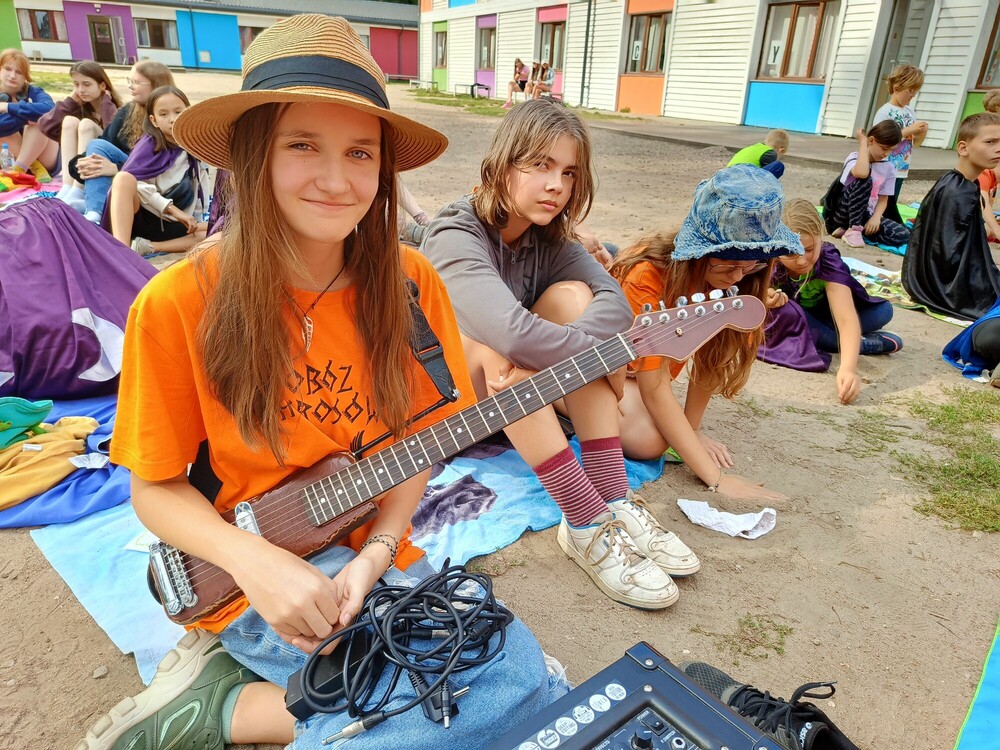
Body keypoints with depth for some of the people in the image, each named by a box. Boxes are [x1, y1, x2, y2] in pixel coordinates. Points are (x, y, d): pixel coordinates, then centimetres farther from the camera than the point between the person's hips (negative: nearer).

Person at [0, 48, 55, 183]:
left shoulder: (34, 92, -4)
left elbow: (49, 109, -30)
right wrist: (26, 116, -25)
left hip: (45, 159, -1)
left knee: (39, 120, -25)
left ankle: (18, 170, -26)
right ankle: (33, 168, -23)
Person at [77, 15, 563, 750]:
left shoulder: (408, 283, -7)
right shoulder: (179, 304, -15)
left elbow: (415, 444, 2)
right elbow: (156, 488, -5)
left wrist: (375, 555, -12)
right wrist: (255, 562, -21)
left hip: (376, 563, 5)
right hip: (257, 581, -4)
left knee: (517, 674, -13)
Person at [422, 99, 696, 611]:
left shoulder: (548, 237, -2)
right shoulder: (455, 235, -23)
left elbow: (614, 302, -20)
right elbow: (511, 332, -42)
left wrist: (549, 353, -38)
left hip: (515, 394, 6)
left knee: (571, 296, -18)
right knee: (498, 338, -35)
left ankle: (614, 500, -25)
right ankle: (587, 525, -33)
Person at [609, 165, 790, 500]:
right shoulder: (647, 277, -35)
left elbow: (709, 357, -9)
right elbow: (655, 390, -35)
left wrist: (691, 428, -13)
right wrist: (715, 479, -37)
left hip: (649, 359, 7)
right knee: (651, 439, -29)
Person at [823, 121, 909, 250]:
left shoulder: (889, 169, 5)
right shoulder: (854, 158, -10)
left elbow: (883, 199, 5)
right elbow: (861, 173, -34)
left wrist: (876, 217, -16)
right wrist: (863, 143, -21)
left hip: (865, 215, 5)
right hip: (841, 214, -5)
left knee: (902, 235, -18)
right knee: (865, 179, -30)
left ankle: (856, 228, -7)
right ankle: (853, 230, -22)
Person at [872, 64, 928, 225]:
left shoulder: (910, 112, 11)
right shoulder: (884, 112, -10)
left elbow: (914, 143, 17)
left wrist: (922, 133, -4)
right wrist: (908, 130, -20)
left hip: (901, 170, 7)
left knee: (889, 207, 13)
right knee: (889, 209, -3)